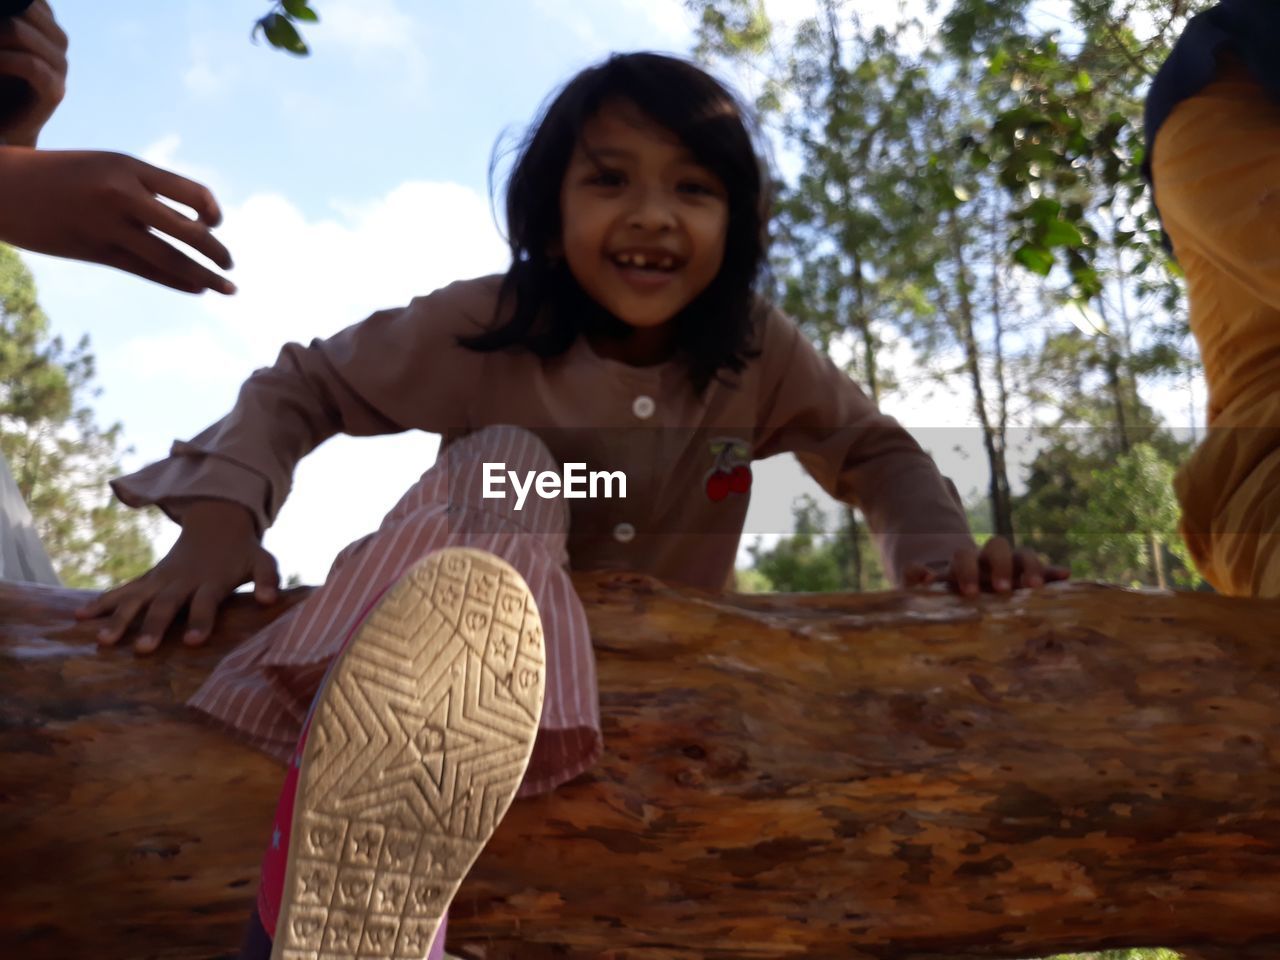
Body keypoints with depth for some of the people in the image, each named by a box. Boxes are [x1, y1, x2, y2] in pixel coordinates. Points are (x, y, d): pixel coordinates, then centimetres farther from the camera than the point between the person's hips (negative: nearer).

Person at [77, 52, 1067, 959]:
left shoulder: (761, 352, -12)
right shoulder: (482, 326, -17)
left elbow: (877, 450, 1)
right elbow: (299, 389, -8)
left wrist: (938, 549, -20)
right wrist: (219, 520, -26)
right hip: (465, 652, -2)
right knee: (502, 460, -34)